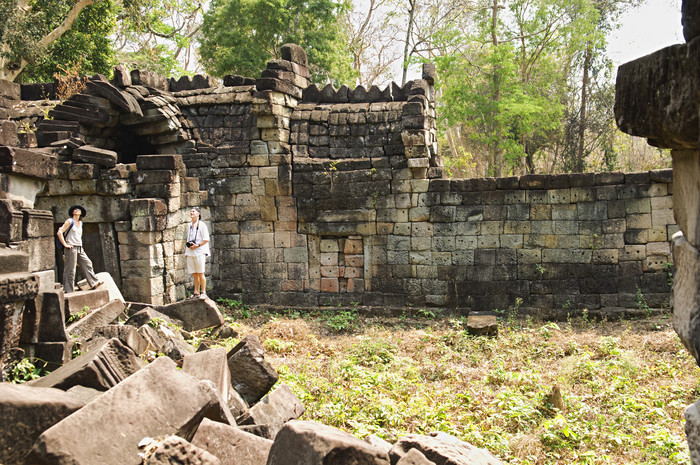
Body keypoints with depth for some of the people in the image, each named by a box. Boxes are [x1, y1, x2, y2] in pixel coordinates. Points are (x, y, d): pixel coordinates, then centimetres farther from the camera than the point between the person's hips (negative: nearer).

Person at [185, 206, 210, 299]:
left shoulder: (201, 225, -3)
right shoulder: (189, 226, 17)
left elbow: (206, 239, -7)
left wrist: (197, 245, -16)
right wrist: (186, 252, 17)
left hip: (199, 251, -6)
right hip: (190, 252, 6)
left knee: (200, 273, -6)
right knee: (194, 274, 6)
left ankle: (203, 292, -1)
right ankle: (196, 293, 10)